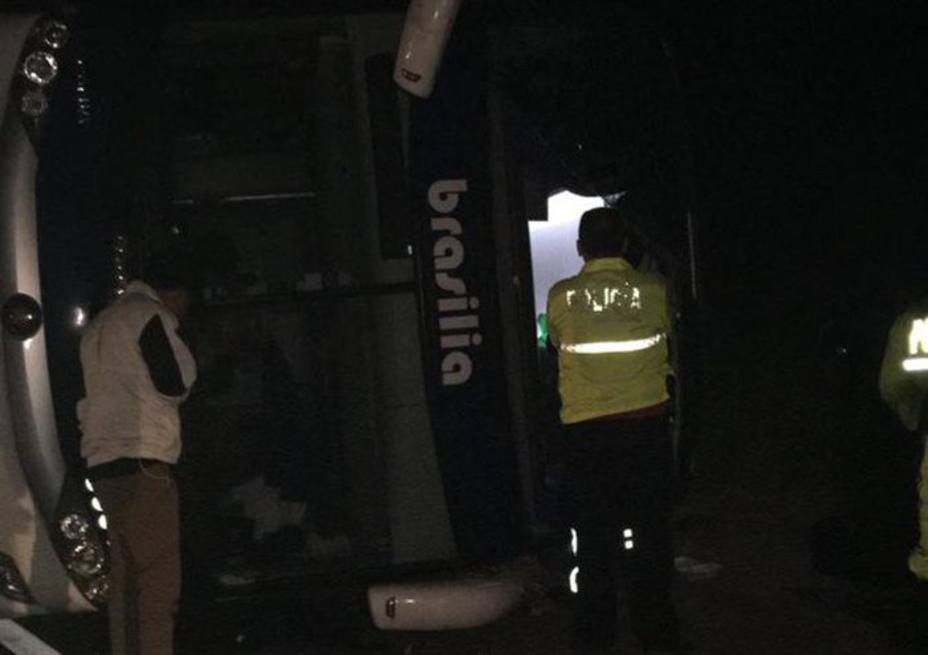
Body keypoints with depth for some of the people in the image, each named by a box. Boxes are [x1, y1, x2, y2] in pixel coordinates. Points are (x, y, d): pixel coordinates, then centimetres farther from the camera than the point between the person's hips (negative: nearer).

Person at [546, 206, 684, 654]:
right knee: (650, 534, 9)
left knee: (595, 538, 10)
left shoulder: (560, 297, -5)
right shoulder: (653, 289, -4)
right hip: (647, 424, 0)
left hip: (586, 431, 0)